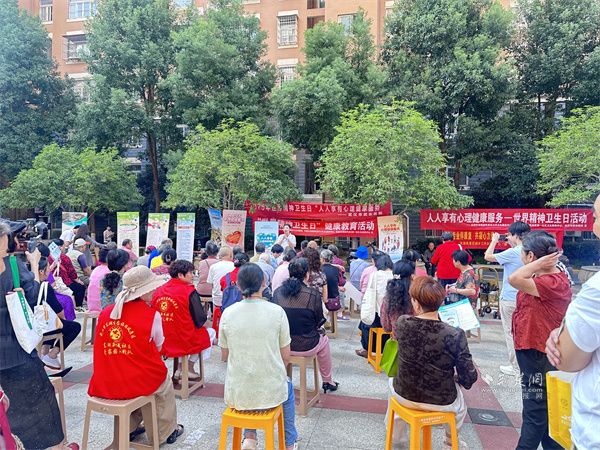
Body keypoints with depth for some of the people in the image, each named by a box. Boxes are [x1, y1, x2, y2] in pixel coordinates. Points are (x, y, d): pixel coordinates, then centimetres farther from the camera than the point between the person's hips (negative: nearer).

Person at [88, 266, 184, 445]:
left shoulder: (105, 313, 0)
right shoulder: (152, 315, -13)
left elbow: (115, 350, 11)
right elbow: (158, 348, 2)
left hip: (102, 385, 5)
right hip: (138, 384, -5)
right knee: (165, 384, 26)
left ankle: (129, 428, 44)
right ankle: (166, 432, 37)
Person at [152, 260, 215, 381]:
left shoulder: (158, 291, -1)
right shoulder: (189, 292, -16)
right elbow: (200, 321, -14)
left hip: (162, 342, 6)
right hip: (184, 341, -6)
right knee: (211, 332, 21)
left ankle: (180, 369, 28)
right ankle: (189, 368, 22)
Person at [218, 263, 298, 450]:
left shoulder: (228, 313, -7)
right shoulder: (277, 311, -13)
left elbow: (225, 356, 4)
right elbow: (286, 357, -4)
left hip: (237, 394, 2)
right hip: (271, 392, -1)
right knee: (287, 386, 34)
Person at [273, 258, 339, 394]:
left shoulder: (277, 292, -7)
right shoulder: (313, 294, -16)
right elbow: (319, 321, -4)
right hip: (306, 346, -3)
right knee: (324, 340, 28)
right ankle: (327, 381, 41)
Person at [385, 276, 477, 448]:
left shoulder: (402, 323, -18)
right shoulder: (455, 335, -26)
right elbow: (469, 378, -16)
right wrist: (457, 378, 4)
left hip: (404, 395, 1)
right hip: (441, 402, -1)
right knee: (460, 398, 35)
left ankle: (396, 434, 51)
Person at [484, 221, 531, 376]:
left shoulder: (512, 253, -19)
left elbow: (488, 256, -10)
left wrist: (494, 240, 3)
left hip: (510, 299, -7)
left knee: (511, 333, 4)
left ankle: (515, 367, 12)